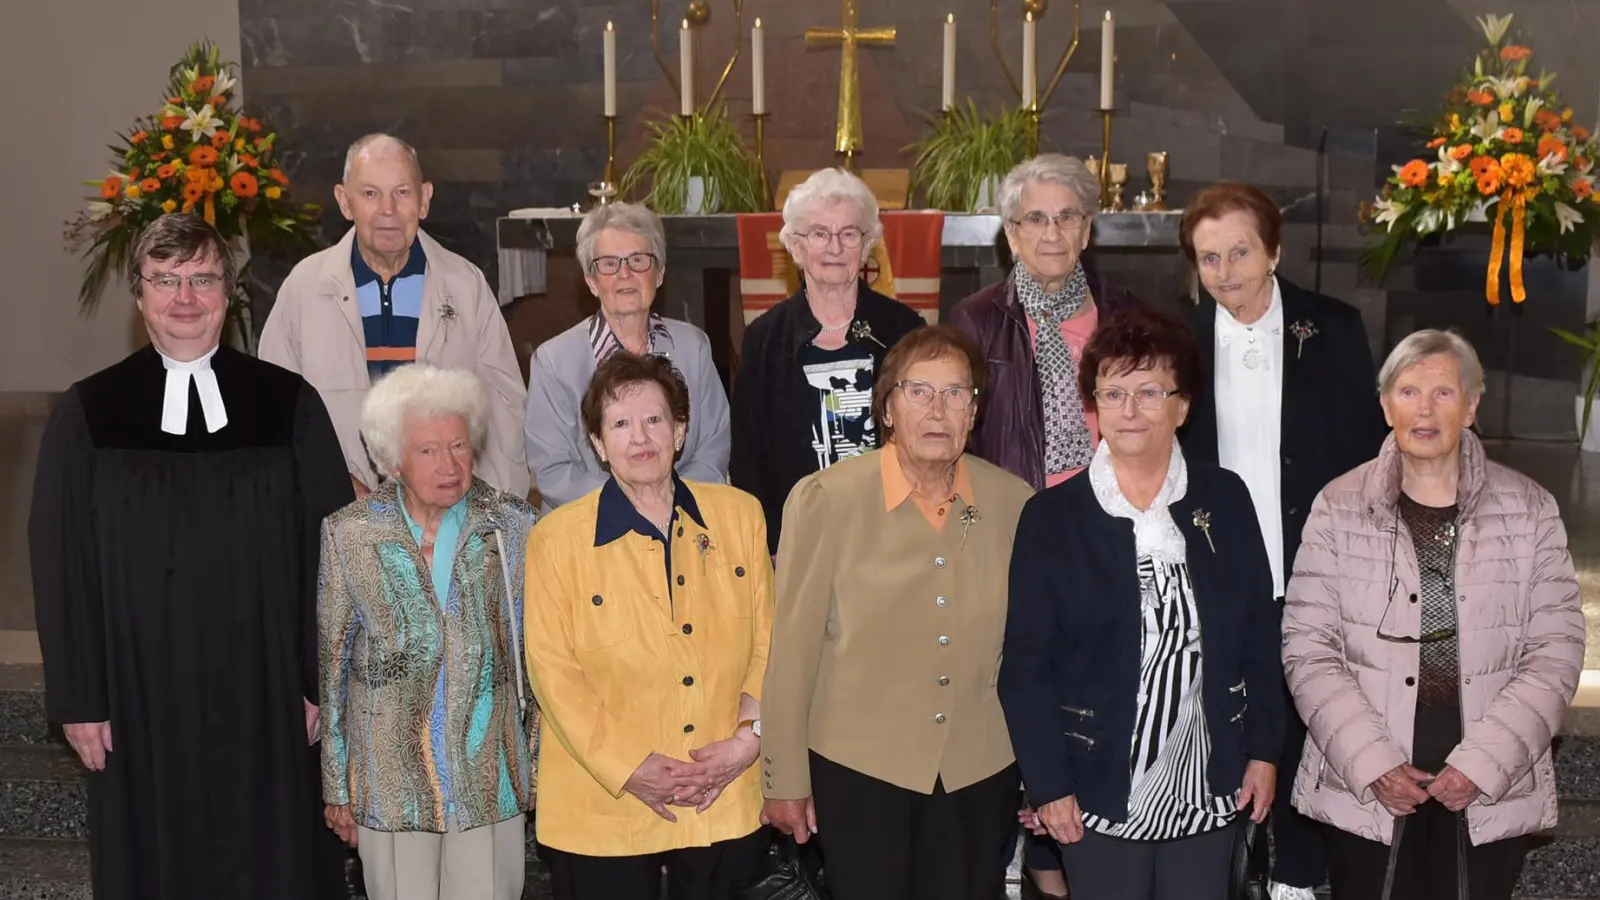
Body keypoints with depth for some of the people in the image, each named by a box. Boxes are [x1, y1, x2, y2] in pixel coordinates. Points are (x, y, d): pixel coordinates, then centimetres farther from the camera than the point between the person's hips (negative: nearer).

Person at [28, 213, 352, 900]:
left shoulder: (289, 405, -1)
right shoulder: (85, 414, 1)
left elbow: (331, 550, 0)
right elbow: (59, 562, 2)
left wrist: (325, 680, -3)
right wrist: (77, 698, -1)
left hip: (266, 699, 0)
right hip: (141, 700, 0)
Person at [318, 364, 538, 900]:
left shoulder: (511, 526, -2)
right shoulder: (349, 535, -4)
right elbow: (331, 665, 2)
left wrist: (540, 763, 5)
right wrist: (335, 786, 5)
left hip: (490, 778, 1)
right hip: (391, 782, 0)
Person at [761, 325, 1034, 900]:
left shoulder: (1013, 502, -3)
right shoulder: (825, 500, -11)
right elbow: (792, 645, -7)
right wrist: (785, 780, -3)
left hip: (982, 772, 3)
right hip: (859, 769, -2)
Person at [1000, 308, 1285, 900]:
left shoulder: (1225, 499, 1)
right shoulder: (1052, 517, -6)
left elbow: (1260, 635, 7)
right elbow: (1026, 664, -6)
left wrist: (1265, 751, 4)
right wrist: (1049, 785, -9)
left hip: (1210, 788, 2)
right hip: (1100, 791, -2)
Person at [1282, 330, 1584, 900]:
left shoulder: (1529, 509, 1)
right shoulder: (1340, 507, -2)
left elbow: (1556, 649, -1)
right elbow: (1307, 647, -4)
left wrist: (1483, 762, -11)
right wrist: (1372, 763, -12)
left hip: (1493, 795, 1)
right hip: (1362, 792, 0)